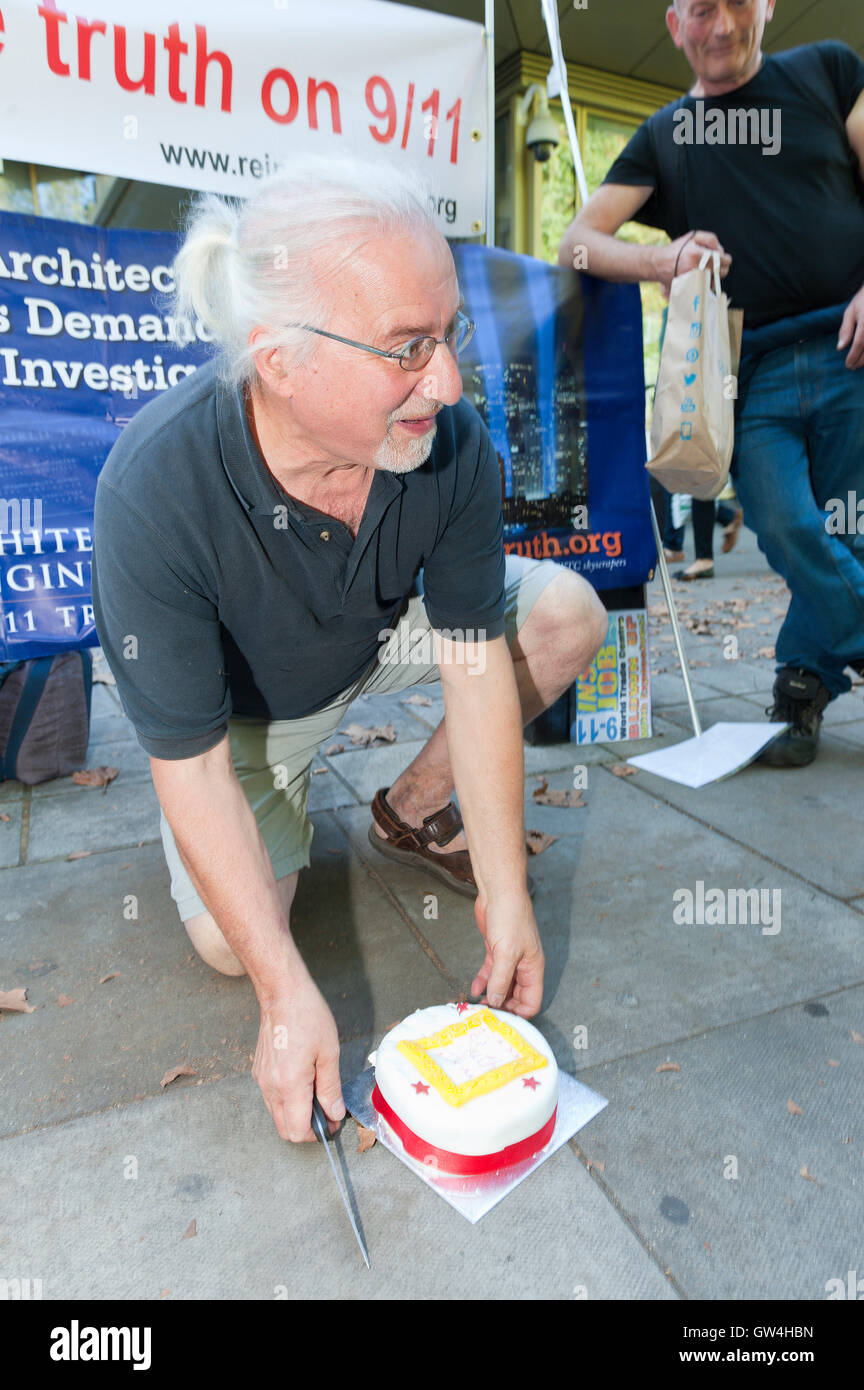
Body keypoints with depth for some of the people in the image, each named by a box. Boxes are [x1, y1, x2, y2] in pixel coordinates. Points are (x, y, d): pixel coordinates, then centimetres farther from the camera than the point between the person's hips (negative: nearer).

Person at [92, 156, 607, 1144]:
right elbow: (192, 771, -29)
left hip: (383, 637, 4)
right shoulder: (153, 493, -36)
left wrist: (505, 895, -19)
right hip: (245, 703, -3)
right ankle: (284, 794, 18)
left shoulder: (452, 441, -27)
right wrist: (287, 994, -28)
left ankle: (412, 812, 6)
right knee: (229, 941, -16)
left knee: (568, 616, -12)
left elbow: (478, 664, -20)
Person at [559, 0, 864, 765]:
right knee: (788, 530, -16)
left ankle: (803, 684, 19)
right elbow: (577, 244, 9)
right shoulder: (661, 136, 19)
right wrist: (661, 260, -11)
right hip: (748, 371, 0)